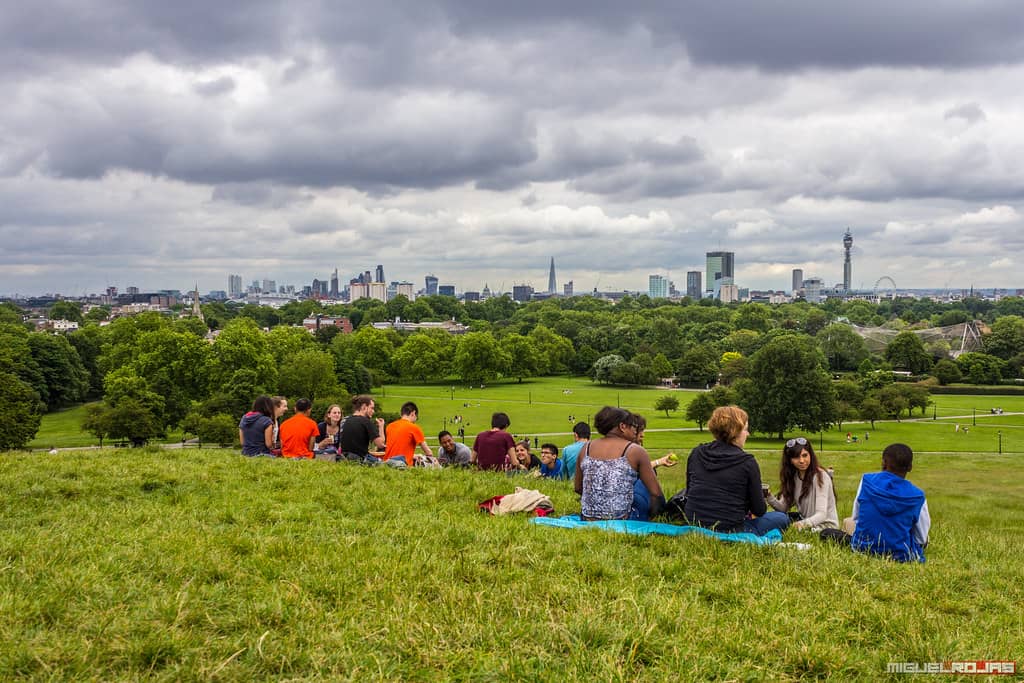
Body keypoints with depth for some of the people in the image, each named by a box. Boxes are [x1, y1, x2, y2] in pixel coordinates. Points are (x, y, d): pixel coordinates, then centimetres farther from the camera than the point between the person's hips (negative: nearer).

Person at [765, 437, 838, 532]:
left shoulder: (820, 476, -18)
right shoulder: (793, 477, 4)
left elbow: (821, 514, -26)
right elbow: (783, 508, -1)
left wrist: (805, 523, -47)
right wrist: (769, 497, -21)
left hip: (826, 526, -7)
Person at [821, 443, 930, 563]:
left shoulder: (867, 480, -5)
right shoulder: (917, 496, -11)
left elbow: (856, 517, 4)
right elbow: (921, 539, -5)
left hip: (863, 547, 2)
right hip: (900, 555, -2)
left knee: (848, 522, 32)